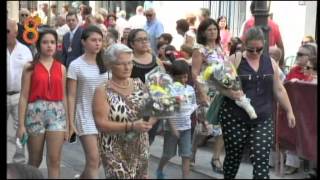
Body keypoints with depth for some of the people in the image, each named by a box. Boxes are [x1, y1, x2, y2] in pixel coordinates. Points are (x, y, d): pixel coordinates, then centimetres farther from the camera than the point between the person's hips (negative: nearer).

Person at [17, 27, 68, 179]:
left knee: (54, 160, -3)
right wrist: (21, 124, -7)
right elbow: (24, 97, -2)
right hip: (35, 113, -2)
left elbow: (63, 96, 11)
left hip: (57, 113, 2)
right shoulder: (30, 67, 0)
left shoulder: (61, 68, 9)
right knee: (34, 161, 10)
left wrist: (67, 123, 9)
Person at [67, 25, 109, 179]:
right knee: (93, 159, -10)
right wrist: (71, 122, -9)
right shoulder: (76, 65, -6)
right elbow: (71, 96, -5)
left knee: (101, 159, 9)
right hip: (85, 116, -4)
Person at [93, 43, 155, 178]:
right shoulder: (103, 91, -10)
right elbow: (101, 124, -18)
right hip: (115, 153, -5)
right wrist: (131, 126, -27)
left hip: (141, 149, 5)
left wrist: (149, 121, -15)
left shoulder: (139, 84, 4)